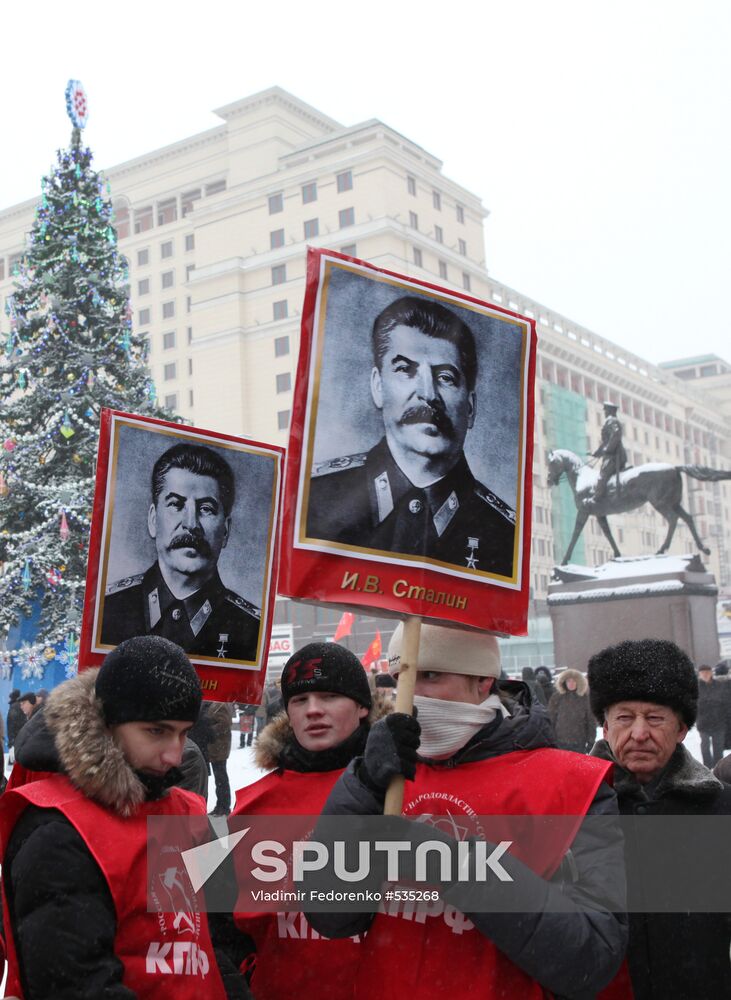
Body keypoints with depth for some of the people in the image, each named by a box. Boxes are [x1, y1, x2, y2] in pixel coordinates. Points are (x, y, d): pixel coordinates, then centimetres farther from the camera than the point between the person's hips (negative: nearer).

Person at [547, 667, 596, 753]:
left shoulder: (585, 698, 2)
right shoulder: (556, 698, 3)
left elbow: (591, 721, 6)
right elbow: (550, 719, 6)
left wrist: (591, 742, 3)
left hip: (579, 744, 0)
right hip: (560, 743, 0)